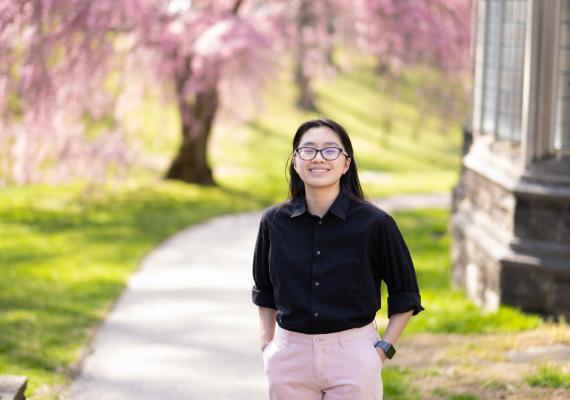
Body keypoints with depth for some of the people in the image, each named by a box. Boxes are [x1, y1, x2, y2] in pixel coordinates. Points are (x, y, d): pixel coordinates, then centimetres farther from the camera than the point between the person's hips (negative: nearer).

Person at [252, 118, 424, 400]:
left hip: (353, 356, -2)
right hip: (289, 356, 3)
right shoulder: (274, 221, 1)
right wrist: (266, 344, 9)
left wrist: (383, 350, -4)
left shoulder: (375, 223, -7)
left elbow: (405, 295, 4)